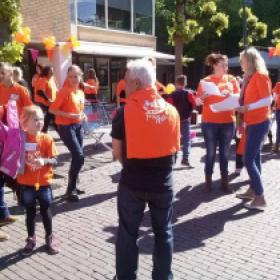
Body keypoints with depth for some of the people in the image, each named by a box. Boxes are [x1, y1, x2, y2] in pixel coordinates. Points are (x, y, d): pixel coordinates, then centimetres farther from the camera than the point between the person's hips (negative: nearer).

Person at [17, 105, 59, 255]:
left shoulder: (47, 139, -8)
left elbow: (54, 160, -8)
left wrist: (44, 161, -26)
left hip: (44, 183, 0)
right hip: (26, 183, 0)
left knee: (45, 211, 12)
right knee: (30, 212, 13)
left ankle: (50, 238, 29)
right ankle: (31, 239, 29)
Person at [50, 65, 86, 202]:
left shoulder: (81, 93, 10)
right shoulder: (64, 91, -13)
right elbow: (52, 109, -16)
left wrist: (82, 115, 3)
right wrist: (70, 115, -23)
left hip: (78, 126, 8)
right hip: (66, 127, -8)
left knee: (77, 157, 10)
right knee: (79, 156, -15)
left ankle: (73, 187, 25)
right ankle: (70, 190, -3)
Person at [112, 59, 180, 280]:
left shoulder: (125, 112, -13)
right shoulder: (172, 110, -2)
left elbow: (117, 153, -7)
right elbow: (175, 148, 6)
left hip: (132, 182, -3)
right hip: (163, 182, 3)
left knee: (128, 233, 13)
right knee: (163, 231, 18)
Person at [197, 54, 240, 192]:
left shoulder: (231, 79, 7)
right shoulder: (205, 81, 1)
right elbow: (198, 102, 2)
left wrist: (230, 95, -12)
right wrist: (202, 97, -19)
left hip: (228, 122, 2)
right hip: (210, 122, -2)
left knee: (225, 153, 8)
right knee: (211, 153, 3)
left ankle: (224, 181, 15)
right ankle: (208, 181, 13)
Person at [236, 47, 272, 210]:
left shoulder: (260, 75, -12)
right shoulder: (250, 77, 15)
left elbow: (268, 100, -19)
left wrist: (247, 108, -24)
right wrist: (241, 106, 1)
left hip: (259, 123, -9)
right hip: (252, 122, 9)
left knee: (248, 160, -11)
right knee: (254, 158, 14)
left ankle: (260, 198, -6)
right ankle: (253, 190, 24)